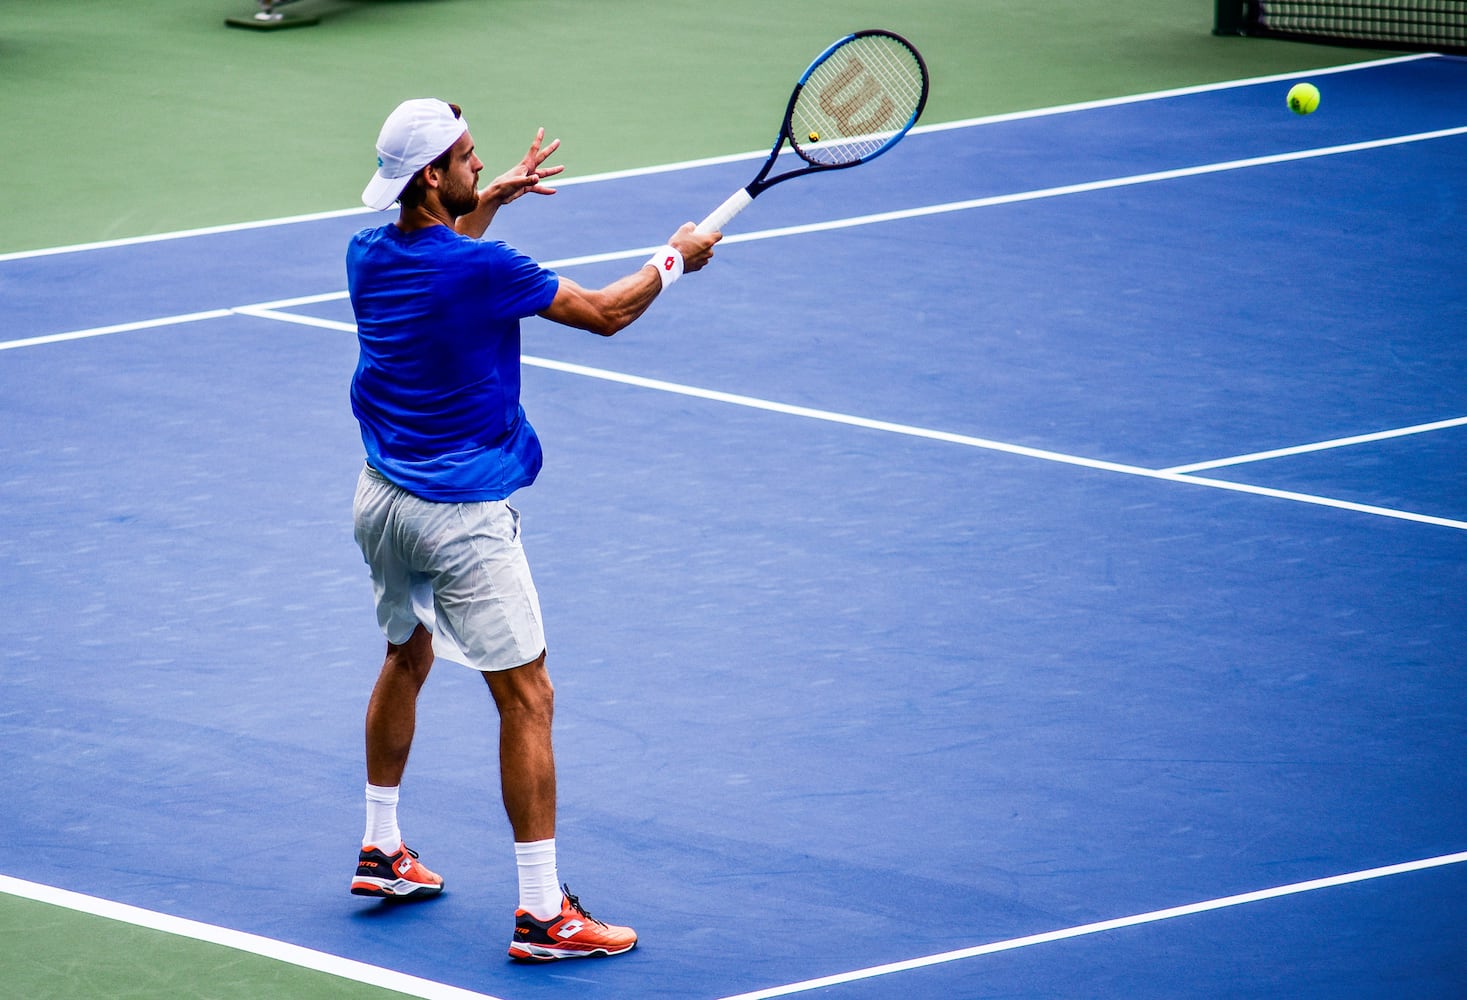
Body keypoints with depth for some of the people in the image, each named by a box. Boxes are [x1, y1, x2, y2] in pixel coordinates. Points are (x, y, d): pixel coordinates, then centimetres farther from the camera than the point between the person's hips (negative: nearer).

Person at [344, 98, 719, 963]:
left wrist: (489, 200, 21)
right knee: (528, 701, -4)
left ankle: (381, 853, 40)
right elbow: (605, 312, -11)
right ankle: (543, 912, -6)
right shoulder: (479, 270, -22)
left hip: (383, 499, 8)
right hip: (461, 517, -8)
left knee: (407, 657, 29)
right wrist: (676, 259, 4)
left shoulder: (369, 257, 0)